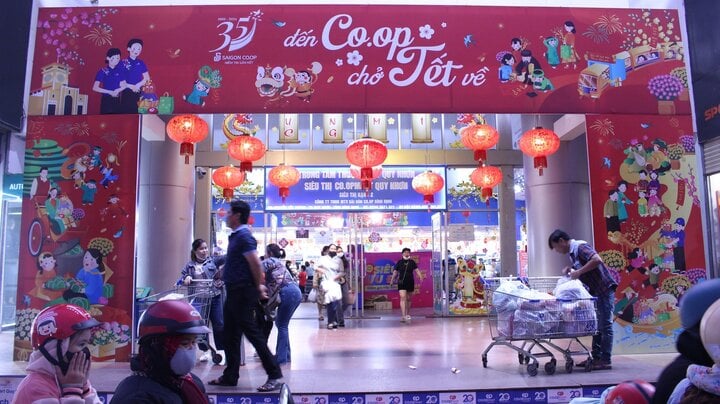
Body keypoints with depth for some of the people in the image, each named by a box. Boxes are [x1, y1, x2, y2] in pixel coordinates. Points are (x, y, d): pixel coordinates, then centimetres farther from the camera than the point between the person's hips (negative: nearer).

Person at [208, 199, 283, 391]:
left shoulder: (243, 237, -16)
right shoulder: (236, 236, 15)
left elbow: (256, 263, -23)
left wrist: (258, 287, -12)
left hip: (243, 293, -10)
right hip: (234, 291, 10)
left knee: (252, 333, -7)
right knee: (230, 335, 14)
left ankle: (275, 375, -1)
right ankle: (230, 376, 24)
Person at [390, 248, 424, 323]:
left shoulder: (412, 262, 4)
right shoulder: (399, 262, 2)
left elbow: (416, 270, -4)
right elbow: (395, 271, 5)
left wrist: (420, 276, -20)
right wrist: (392, 280, 0)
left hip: (410, 282, 2)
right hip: (401, 282, -2)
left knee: (408, 299, 13)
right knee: (402, 297, -15)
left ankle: (407, 314, 29)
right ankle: (403, 315, -20)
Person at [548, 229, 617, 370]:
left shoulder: (580, 246, -15)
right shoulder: (572, 252, 13)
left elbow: (597, 260, -29)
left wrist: (578, 272, -23)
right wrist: (570, 269, 4)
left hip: (604, 289, -10)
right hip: (595, 291, 10)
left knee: (605, 325, -4)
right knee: (597, 326, 13)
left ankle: (606, 360, 1)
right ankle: (596, 357, 20)